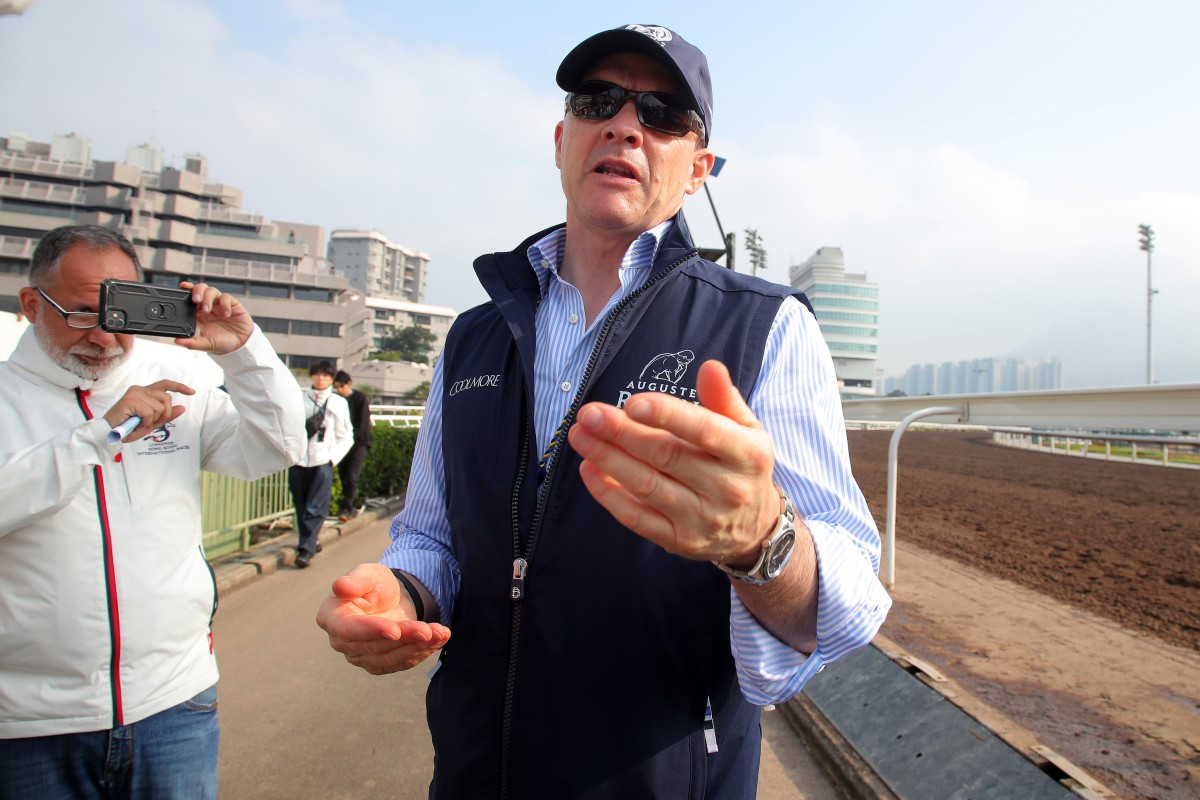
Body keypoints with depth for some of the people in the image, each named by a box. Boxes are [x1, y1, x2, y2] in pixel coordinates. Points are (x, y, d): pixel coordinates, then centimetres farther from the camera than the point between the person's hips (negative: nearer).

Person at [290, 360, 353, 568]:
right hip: (298, 461, 2)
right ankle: (312, 541, 23)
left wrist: (332, 457, -5)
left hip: (323, 463, -2)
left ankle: (306, 548, -6)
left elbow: (346, 436, 6)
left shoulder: (338, 402, 6)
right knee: (301, 506, 8)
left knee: (315, 508, -8)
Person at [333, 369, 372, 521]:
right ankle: (352, 508, 14)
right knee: (343, 475, 4)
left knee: (351, 476, -12)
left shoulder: (360, 398, -6)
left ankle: (346, 509, -13)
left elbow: (363, 423, -8)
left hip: (358, 443, -4)